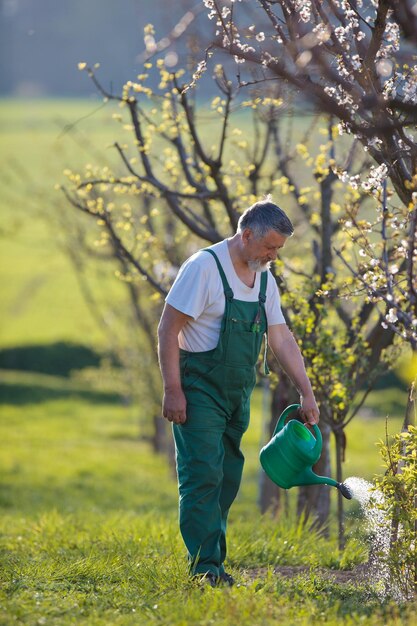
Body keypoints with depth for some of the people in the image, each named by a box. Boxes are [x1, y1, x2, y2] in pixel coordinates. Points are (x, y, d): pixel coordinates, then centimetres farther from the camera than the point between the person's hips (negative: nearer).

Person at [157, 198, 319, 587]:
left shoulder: (264, 280, 11)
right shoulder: (205, 267, -13)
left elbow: (282, 340, 15)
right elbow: (167, 329, -14)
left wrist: (306, 393, 8)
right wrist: (172, 390, -19)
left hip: (237, 394, 8)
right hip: (200, 391, -8)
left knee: (227, 480, 7)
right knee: (203, 477, -13)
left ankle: (213, 562, 12)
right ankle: (205, 567, -15)